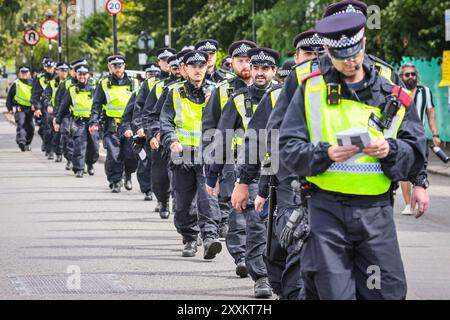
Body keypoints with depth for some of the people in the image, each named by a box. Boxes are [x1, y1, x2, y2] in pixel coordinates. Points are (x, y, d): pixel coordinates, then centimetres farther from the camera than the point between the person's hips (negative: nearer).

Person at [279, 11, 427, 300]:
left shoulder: (393, 96, 10)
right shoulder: (311, 90, 7)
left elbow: (416, 155, 8)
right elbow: (288, 148, 1)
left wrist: (390, 150, -13)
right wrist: (325, 154, -16)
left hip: (376, 212, 1)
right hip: (326, 210, -1)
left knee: (387, 292, -3)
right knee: (334, 294, -4)